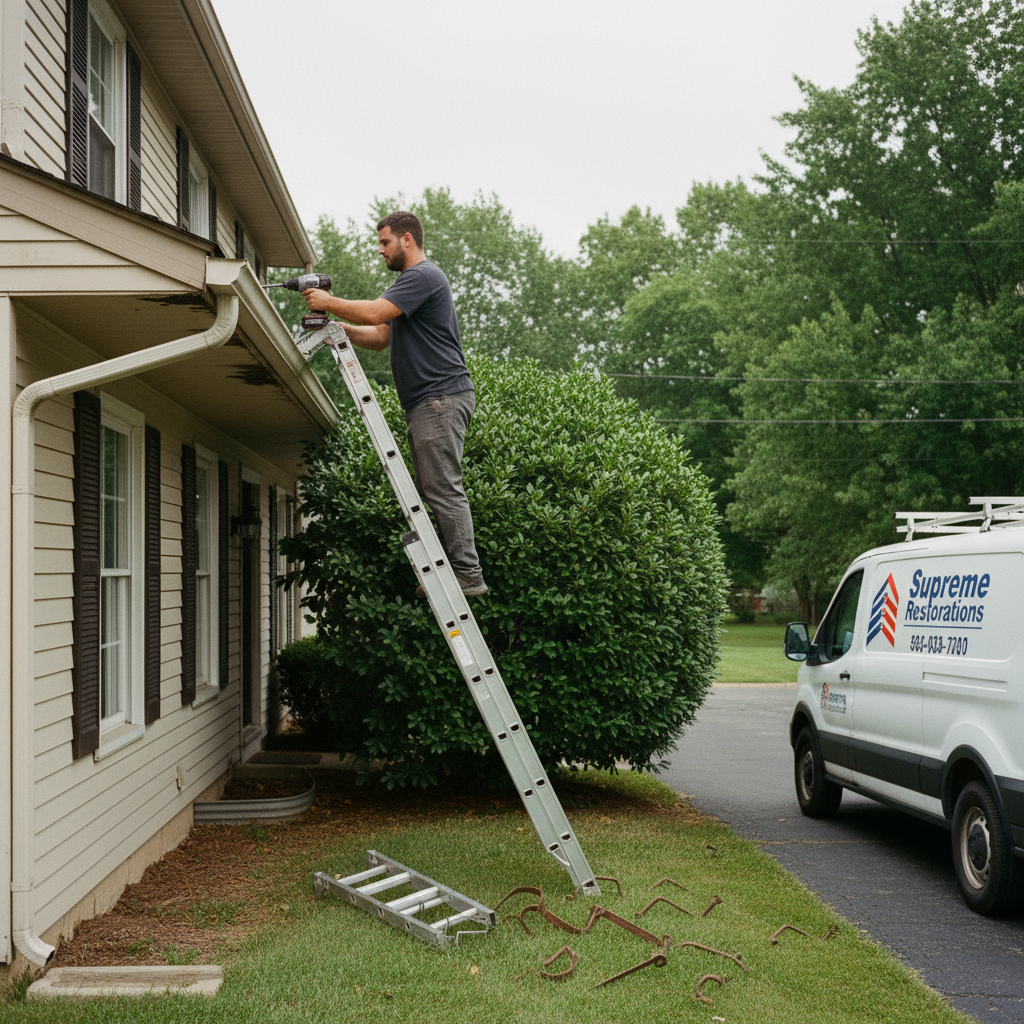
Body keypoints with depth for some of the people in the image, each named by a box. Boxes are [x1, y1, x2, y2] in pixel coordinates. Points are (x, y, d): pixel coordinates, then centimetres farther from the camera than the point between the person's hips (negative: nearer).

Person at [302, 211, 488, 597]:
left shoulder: (423, 276, -7)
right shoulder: (412, 280, 27)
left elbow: (374, 313, -18)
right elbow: (380, 337, 24)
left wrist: (328, 302, -5)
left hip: (441, 397, -11)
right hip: (424, 403, 11)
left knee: (443, 489, -14)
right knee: (434, 490, 7)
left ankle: (468, 575, -14)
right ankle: (455, 572, 6)